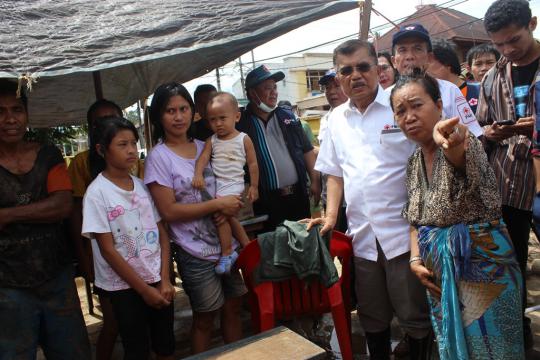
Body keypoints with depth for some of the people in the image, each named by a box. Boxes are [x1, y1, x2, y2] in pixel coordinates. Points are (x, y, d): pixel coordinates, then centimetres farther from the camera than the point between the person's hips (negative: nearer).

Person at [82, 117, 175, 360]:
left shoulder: (142, 185, 2)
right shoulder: (97, 193, -12)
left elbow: (162, 234, 4)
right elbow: (107, 250, -13)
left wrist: (165, 280, -5)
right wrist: (144, 289, -11)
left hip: (158, 280, 4)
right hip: (124, 286, -4)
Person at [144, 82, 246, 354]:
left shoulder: (204, 147, 6)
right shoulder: (158, 157, -9)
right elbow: (169, 211, -15)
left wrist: (230, 207, -8)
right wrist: (217, 204, -17)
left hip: (227, 245, 5)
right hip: (196, 253, -5)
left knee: (233, 309, 16)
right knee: (204, 319, 10)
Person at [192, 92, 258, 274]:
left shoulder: (243, 139, -2)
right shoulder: (212, 141, 8)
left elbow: (252, 164, 1)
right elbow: (203, 158, -5)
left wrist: (254, 186, 0)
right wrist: (198, 174, -23)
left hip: (233, 184, -5)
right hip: (215, 182, 5)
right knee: (228, 216, 12)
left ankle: (227, 253, -5)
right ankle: (246, 245, 30)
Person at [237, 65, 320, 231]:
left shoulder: (288, 116, 9)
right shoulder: (242, 124, -5)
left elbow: (306, 150, 11)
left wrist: (315, 181, 5)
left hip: (298, 194, 4)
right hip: (267, 200, -4)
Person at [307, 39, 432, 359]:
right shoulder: (337, 118, 10)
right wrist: (331, 216, 6)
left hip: (403, 231, -4)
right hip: (362, 236, 5)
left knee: (415, 315, 8)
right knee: (372, 318, 18)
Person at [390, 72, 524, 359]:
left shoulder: (464, 143, -16)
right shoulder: (413, 162, 4)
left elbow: (460, 157, -43)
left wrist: (448, 140, -66)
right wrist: (415, 259, -1)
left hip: (480, 262, -6)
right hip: (439, 271, 6)